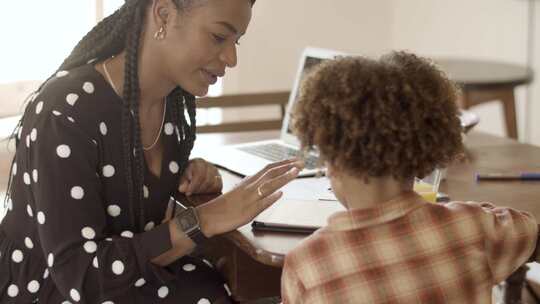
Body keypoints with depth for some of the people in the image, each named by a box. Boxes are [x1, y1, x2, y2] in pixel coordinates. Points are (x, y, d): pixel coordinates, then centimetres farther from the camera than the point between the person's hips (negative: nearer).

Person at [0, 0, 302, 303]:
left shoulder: (173, 98, -3)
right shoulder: (66, 112, -25)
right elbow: (78, 274, -28)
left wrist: (191, 179, -5)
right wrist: (205, 219, -31)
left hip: (129, 276, 7)